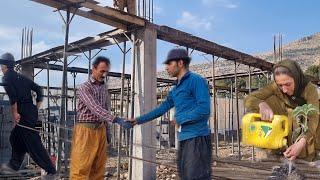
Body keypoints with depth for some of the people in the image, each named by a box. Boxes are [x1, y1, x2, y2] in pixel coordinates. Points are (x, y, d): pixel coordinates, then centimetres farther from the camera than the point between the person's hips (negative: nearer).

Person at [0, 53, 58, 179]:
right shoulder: (21, 77, 19)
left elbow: (12, 94, -20)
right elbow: (38, 89, 17)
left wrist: (15, 113, -15)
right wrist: (36, 108, 19)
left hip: (23, 114, -9)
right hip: (32, 112, 9)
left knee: (34, 144, -7)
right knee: (15, 137, 23)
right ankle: (13, 166, 33)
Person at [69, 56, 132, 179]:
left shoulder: (104, 87, 11)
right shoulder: (84, 88, -12)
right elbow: (95, 108, -25)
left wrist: (107, 129, 15)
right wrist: (117, 120, -34)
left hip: (100, 130, 6)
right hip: (86, 130, -6)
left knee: (98, 167, 9)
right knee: (81, 167, -3)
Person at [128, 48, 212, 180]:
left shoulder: (196, 81, -9)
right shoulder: (175, 90, 17)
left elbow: (204, 110, -18)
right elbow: (161, 109, 23)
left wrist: (180, 119, -8)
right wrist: (138, 120, 23)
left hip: (197, 137, -9)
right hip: (184, 138, 9)